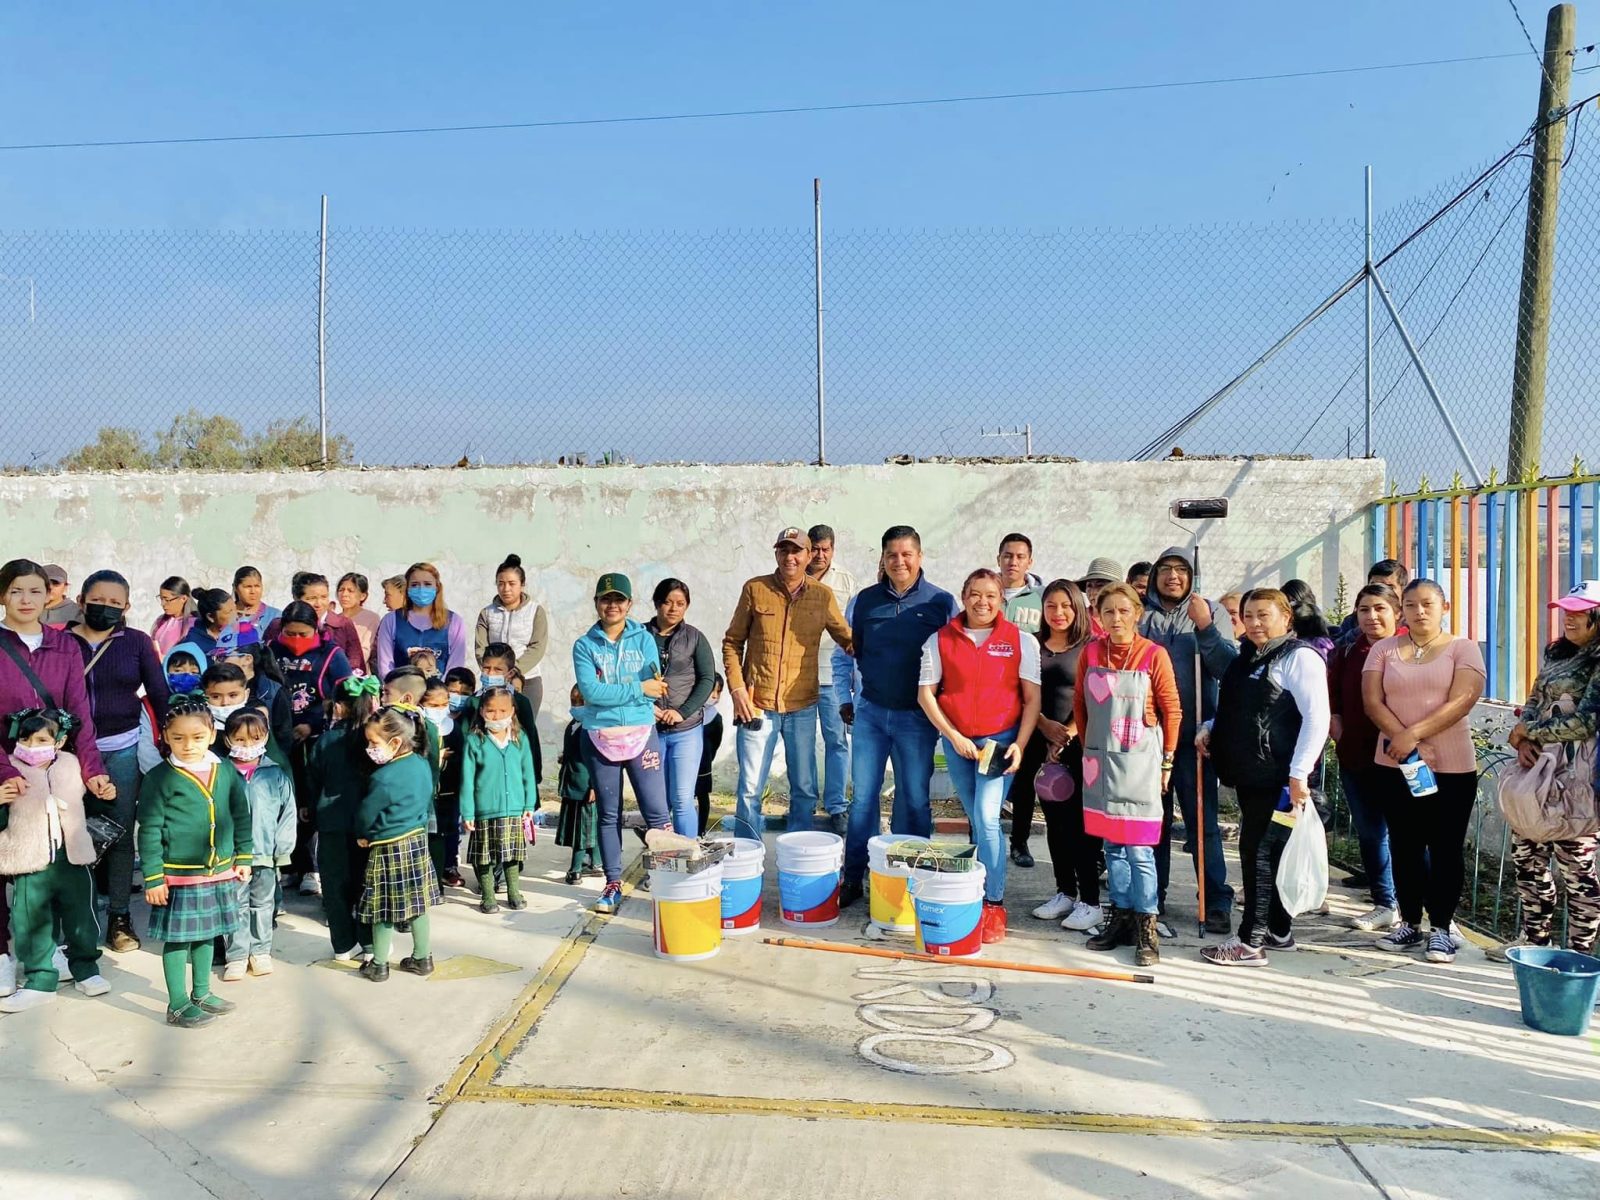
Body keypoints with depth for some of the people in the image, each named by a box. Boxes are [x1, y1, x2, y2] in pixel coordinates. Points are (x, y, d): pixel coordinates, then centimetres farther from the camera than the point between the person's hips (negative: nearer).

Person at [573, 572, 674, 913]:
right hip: (600, 738, 0)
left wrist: (609, 694, -15)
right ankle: (613, 883, 20)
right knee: (608, 814, 10)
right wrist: (638, 689, -15)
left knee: (657, 811, -4)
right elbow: (590, 691, -14)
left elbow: (655, 688, -8)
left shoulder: (644, 639, 3)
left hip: (642, 734, 0)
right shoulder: (584, 646, 1)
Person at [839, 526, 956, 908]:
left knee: (914, 800, 6)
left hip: (917, 717, -2)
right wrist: (845, 698, 10)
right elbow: (845, 652, 13)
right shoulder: (865, 600, 3)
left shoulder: (942, 602, -2)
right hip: (870, 712, 2)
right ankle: (853, 877, 13)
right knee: (863, 796, 4)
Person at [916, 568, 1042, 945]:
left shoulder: (1021, 641, 0)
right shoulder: (940, 640, 2)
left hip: (1000, 739, -3)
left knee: (987, 819, -14)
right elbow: (926, 693, 2)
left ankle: (995, 906, -8)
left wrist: (1019, 744, -11)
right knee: (976, 822, 11)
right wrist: (953, 736, -7)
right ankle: (976, 896, 22)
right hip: (956, 741, 3)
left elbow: (1032, 698, 0)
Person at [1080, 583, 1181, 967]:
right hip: (1100, 761, 4)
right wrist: (1089, 746, 12)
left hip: (1139, 761, -4)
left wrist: (1166, 761, 1)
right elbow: (1079, 705, 13)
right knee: (1112, 845, 11)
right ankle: (1121, 917, 22)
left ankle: (1146, 928, 6)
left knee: (1139, 849, -4)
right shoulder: (1090, 653, 2)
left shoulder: (1154, 655, -8)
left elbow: (1172, 710, -2)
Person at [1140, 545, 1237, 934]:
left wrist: (1204, 627, -17)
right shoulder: (1140, 614, 5)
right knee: (1152, 819, 11)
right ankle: (1151, 900, 20)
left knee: (1202, 821, 1)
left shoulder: (1210, 613, 3)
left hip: (1194, 734, -2)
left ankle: (1217, 903, 7)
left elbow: (1230, 668, -8)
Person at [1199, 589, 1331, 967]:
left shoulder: (1299, 656, -10)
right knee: (1267, 852, 15)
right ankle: (1279, 931, 26)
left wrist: (1299, 773, -22)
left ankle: (1251, 942, -2)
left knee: (1260, 851, -7)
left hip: (1279, 776, -9)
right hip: (1249, 773, 9)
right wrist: (1209, 728, 10)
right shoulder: (1249, 657, 17)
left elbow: (1317, 718, -17)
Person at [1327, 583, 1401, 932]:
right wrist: (1342, 740, 3)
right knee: (1370, 833, 12)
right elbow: (1331, 704, 13)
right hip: (1356, 759, 5)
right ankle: (1384, 905, 24)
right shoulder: (1346, 653, 9)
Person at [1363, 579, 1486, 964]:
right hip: (1394, 765, 3)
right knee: (1405, 845, 9)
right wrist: (1408, 743, -15)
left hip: (1452, 767, -2)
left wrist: (1413, 734, -20)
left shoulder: (1462, 648, 1)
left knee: (1445, 848, 3)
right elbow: (1373, 702, -2)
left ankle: (1441, 927, 13)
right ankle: (1411, 923, 20)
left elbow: (1461, 701, -13)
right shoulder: (1383, 650, 7)